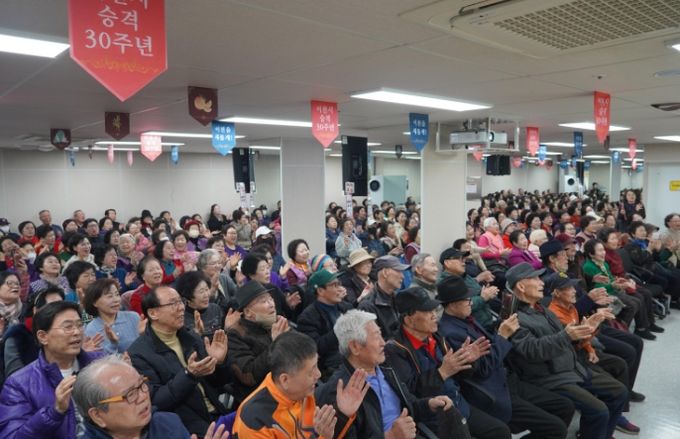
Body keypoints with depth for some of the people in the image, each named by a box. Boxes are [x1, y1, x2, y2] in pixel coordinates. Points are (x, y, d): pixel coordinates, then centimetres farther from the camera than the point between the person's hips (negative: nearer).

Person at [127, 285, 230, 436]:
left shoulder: (192, 338, 8)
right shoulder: (139, 354, -7)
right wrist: (189, 375, -24)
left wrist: (219, 363, -9)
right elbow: (155, 403, -13)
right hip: (189, 428, -5)